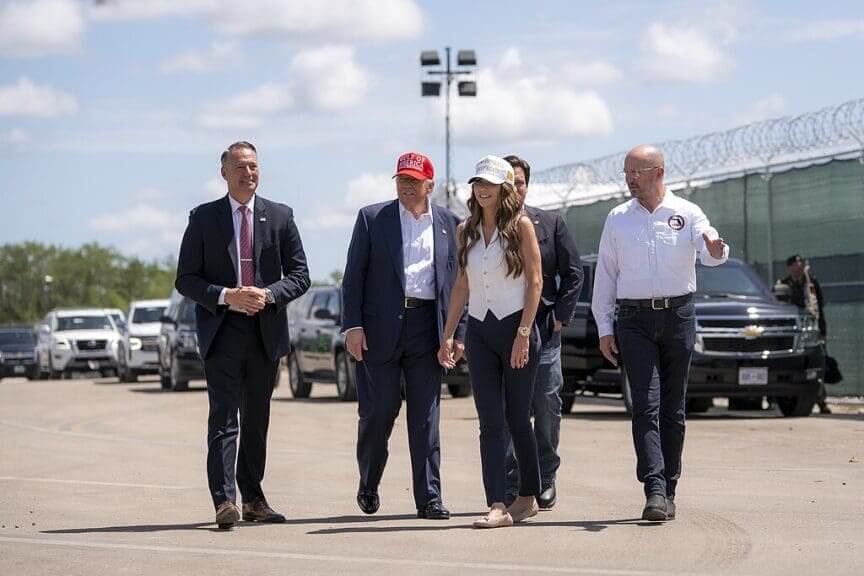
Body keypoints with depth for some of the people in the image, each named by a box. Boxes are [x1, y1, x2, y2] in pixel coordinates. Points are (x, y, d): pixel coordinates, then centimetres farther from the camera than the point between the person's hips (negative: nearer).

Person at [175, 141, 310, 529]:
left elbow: (300, 275, 7)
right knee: (223, 418, -11)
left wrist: (269, 294, -12)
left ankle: (253, 499, 18)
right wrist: (225, 296, -15)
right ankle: (225, 501, -17)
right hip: (222, 330, -3)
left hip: (266, 331, 3)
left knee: (257, 420, 10)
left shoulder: (280, 217, 8)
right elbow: (186, 279, 1)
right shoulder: (203, 218, 3)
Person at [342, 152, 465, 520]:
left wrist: (457, 333, 4)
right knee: (378, 410, 1)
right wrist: (353, 325, -8)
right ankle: (368, 486, 21)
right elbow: (353, 276, 2)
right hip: (380, 328, -1)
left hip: (426, 326, 1)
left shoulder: (449, 224, 11)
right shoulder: (372, 218, 6)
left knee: (426, 416, 0)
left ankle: (429, 499, 1)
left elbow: (457, 281, 11)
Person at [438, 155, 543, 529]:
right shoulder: (466, 231, 11)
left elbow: (535, 280, -6)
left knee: (517, 418, 3)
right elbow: (462, 285, 15)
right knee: (490, 421, -4)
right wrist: (447, 336, 10)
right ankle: (497, 506, -9)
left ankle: (528, 497, 18)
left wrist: (523, 333, -13)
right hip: (479, 330, 4)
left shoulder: (520, 225, -3)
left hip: (516, 327, -4)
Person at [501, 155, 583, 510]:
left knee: (547, 405, 3)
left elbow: (573, 273, 8)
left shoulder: (550, 224, 6)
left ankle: (546, 479, 17)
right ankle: (511, 485, -1)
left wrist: (560, 317, 0)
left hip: (543, 329, 1)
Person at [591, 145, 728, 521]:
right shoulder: (617, 219, 10)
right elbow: (604, 275, 11)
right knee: (645, 405, -11)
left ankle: (669, 490, 12)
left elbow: (709, 249, -12)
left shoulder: (686, 214, 5)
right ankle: (655, 490, -18)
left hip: (678, 315, 0)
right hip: (634, 318, 0)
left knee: (673, 408, 5)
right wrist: (604, 328, 5)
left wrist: (716, 251, -37)